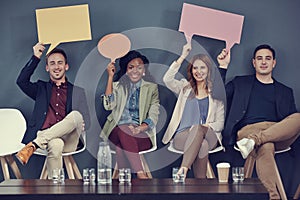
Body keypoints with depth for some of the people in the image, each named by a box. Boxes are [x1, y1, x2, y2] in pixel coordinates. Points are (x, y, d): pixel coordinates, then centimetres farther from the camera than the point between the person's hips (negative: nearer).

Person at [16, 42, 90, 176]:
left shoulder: (78, 92, 25)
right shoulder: (41, 89, 26)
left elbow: (86, 121, 18)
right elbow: (21, 81, 6)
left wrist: (80, 126, -8)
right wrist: (36, 57, 5)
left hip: (69, 141, 2)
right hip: (47, 138, -1)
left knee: (76, 115, -31)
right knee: (55, 145, -39)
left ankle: (33, 145, -33)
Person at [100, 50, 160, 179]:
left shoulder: (151, 88, 15)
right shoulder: (118, 86, 19)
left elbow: (153, 116, 3)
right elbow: (109, 105, -1)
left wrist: (139, 128, -17)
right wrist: (110, 77, -1)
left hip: (142, 133, 0)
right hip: (118, 128, 0)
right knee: (124, 131, -36)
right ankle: (140, 173, -46)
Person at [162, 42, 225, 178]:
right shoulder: (185, 88, 20)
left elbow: (220, 124, 11)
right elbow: (167, 79, -2)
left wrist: (204, 127, -11)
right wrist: (183, 57, -4)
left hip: (209, 136, 0)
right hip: (183, 136, 0)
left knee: (198, 129, -38)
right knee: (202, 145, -37)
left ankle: (183, 169, -50)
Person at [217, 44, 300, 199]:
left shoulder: (285, 91, 29)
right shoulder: (240, 83, 27)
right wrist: (223, 67, 13)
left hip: (277, 132, 3)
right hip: (248, 129, -2)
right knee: (265, 148, -40)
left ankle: (254, 140, -40)